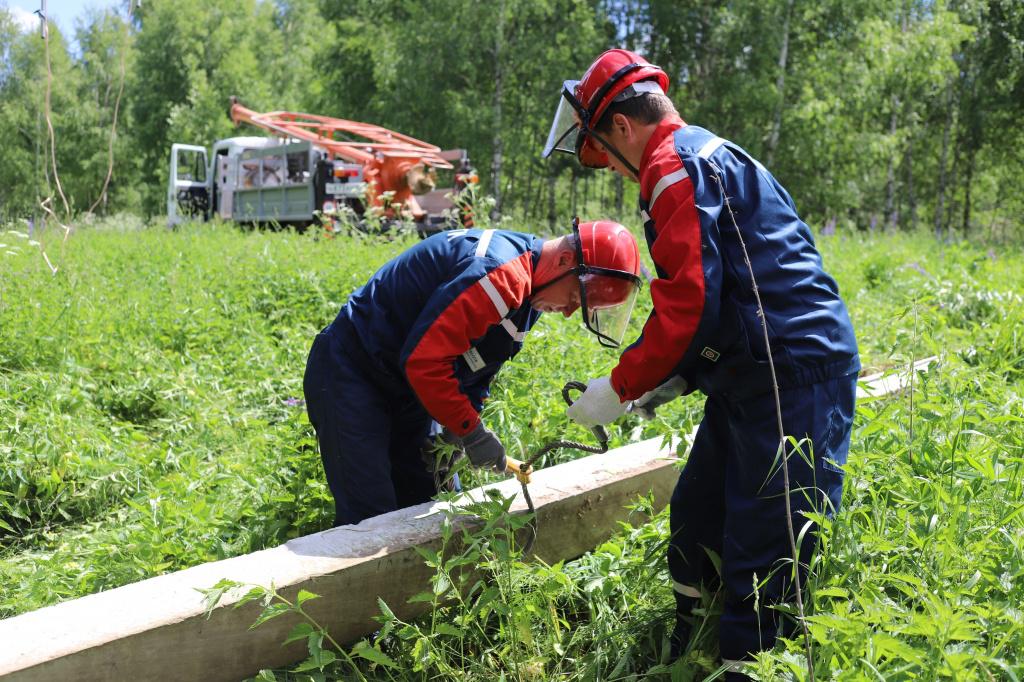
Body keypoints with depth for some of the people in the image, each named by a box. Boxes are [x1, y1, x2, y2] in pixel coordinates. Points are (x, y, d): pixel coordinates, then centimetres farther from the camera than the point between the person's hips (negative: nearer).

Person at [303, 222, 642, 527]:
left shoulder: (527, 289, 3)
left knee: (430, 502, 8)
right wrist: (471, 431, -21)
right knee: (371, 517, -11)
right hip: (351, 373, -10)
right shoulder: (499, 274, -30)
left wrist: (458, 430, 1)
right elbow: (425, 360, -32)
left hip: (406, 384, 10)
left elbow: (478, 363, 11)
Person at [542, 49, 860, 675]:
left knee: (762, 555, -6)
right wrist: (675, 380, 18)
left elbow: (688, 302, -20)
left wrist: (621, 388, -8)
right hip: (760, 375, 11)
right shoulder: (708, 156, 21)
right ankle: (684, 653, 33)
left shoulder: (675, 167, -11)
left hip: (791, 381, -11)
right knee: (697, 518, 18)